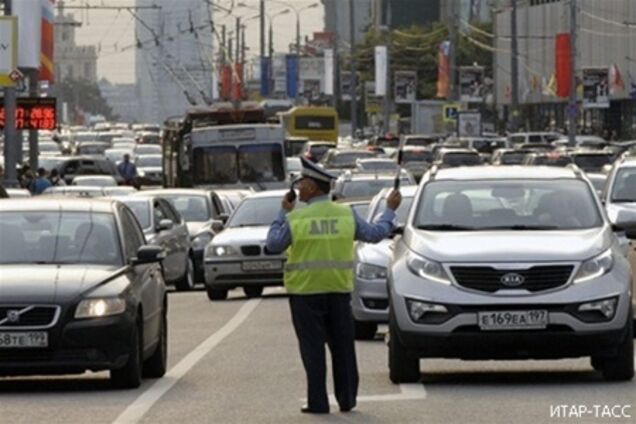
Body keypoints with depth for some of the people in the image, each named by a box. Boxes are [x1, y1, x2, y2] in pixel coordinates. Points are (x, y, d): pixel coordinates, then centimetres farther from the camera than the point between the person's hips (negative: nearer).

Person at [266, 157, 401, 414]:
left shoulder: (295, 218, -9)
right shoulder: (346, 215, 1)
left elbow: (273, 244, 0)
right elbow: (375, 234, 9)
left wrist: (282, 214, 10)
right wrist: (390, 210, 25)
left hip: (306, 292, -3)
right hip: (339, 290, 3)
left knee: (313, 348, 0)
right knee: (343, 347, 11)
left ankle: (318, 402, -3)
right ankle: (347, 400, 14)